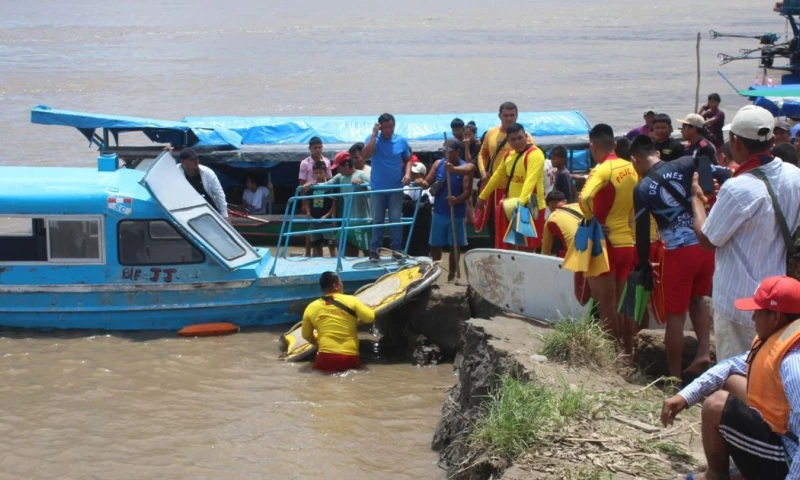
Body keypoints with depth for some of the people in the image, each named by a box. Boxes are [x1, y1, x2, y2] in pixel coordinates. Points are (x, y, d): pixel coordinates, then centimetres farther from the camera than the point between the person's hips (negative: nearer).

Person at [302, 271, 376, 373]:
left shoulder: (311, 308, 4)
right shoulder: (351, 300, -2)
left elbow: (306, 335, 14)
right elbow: (370, 317, -7)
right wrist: (357, 322, 15)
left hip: (326, 358, 0)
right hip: (350, 358, 0)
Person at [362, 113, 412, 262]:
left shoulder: (402, 141, 1)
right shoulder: (373, 139, -4)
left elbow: (407, 160, 11)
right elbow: (366, 154, -22)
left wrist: (407, 173, -9)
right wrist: (374, 134, -19)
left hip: (396, 188, 1)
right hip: (377, 188, -1)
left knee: (396, 219, 1)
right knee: (377, 220, 4)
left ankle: (396, 249, 7)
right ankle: (374, 250, 9)